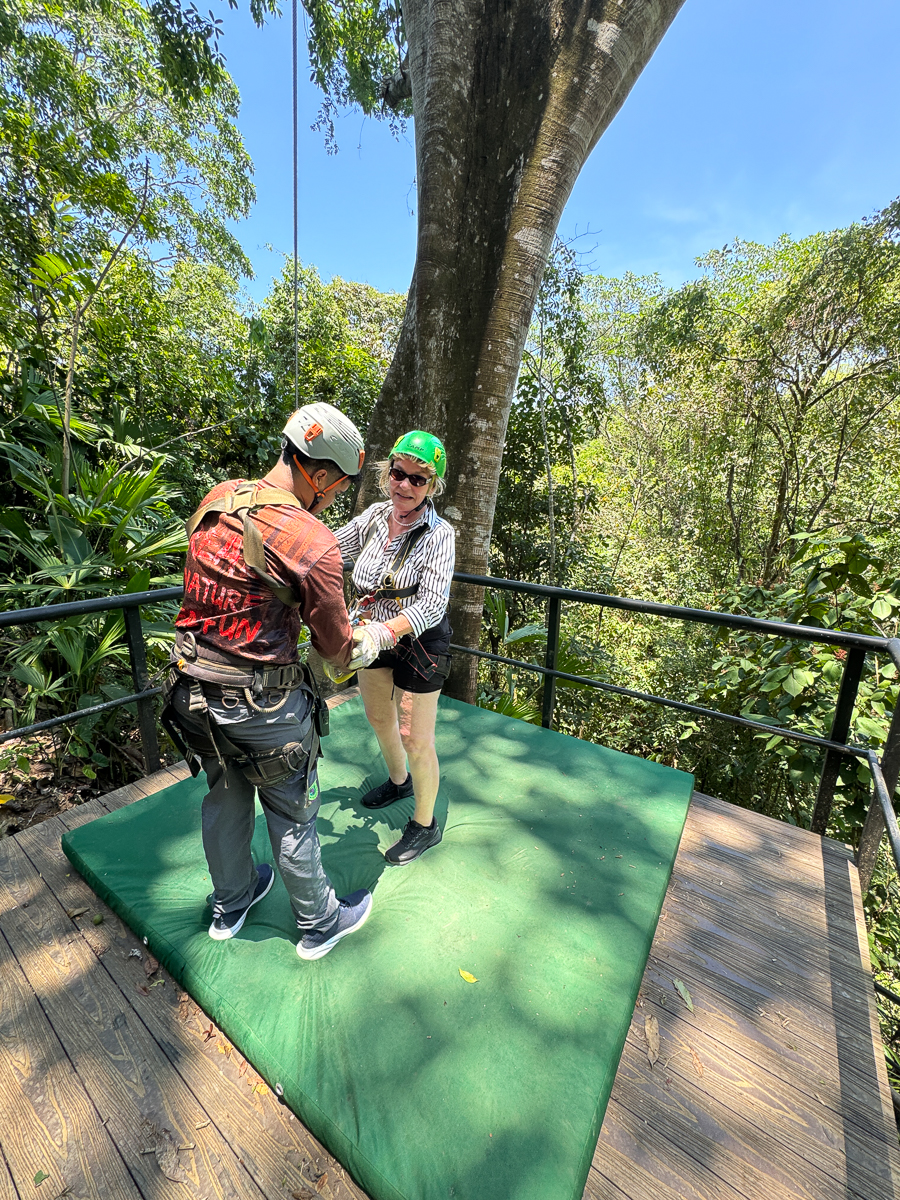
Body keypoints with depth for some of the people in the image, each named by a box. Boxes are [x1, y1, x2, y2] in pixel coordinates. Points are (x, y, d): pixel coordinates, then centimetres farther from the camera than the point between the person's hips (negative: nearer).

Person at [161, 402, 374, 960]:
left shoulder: (217, 499, 0)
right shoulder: (315, 544, -23)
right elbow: (337, 648, -12)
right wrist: (365, 640, 11)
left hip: (194, 687, 7)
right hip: (263, 703, -7)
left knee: (224, 799, 27)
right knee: (293, 818, 15)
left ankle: (230, 906, 53)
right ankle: (320, 924, 41)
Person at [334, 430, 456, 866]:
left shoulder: (438, 534, -21)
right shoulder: (376, 515, -5)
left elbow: (431, 605, -29)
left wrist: (383, 632, -43)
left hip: (419, 641, -6)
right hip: (374, 635, 7)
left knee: (415, 739, 5)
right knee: (377, 717, 25)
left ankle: (425, 826, 33)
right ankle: (398, 781, 56)